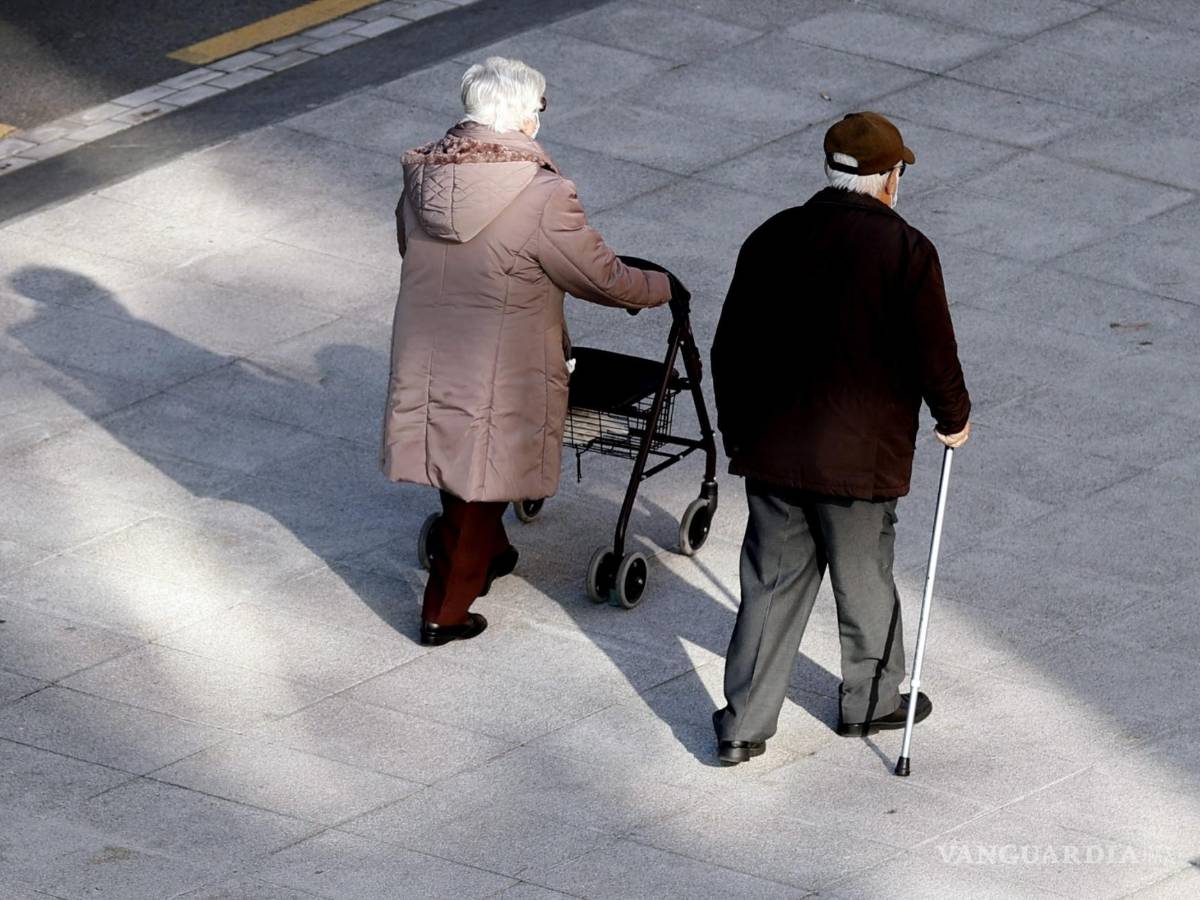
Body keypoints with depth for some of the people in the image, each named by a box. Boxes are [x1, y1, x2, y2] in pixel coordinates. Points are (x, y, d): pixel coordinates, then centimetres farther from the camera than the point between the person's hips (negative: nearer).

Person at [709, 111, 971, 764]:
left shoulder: (771, 239, 1)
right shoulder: (906, 251, -13)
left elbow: (729, 349, 7)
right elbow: (934, 357, -10)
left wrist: (737, 431, 19)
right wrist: (954, 419, 10)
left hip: (770, 449, 4)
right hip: (861, 458, -4)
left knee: (771, 584, 11)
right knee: (864, 581, 16)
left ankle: (744, 724, 12)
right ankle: (871, 701, 34)